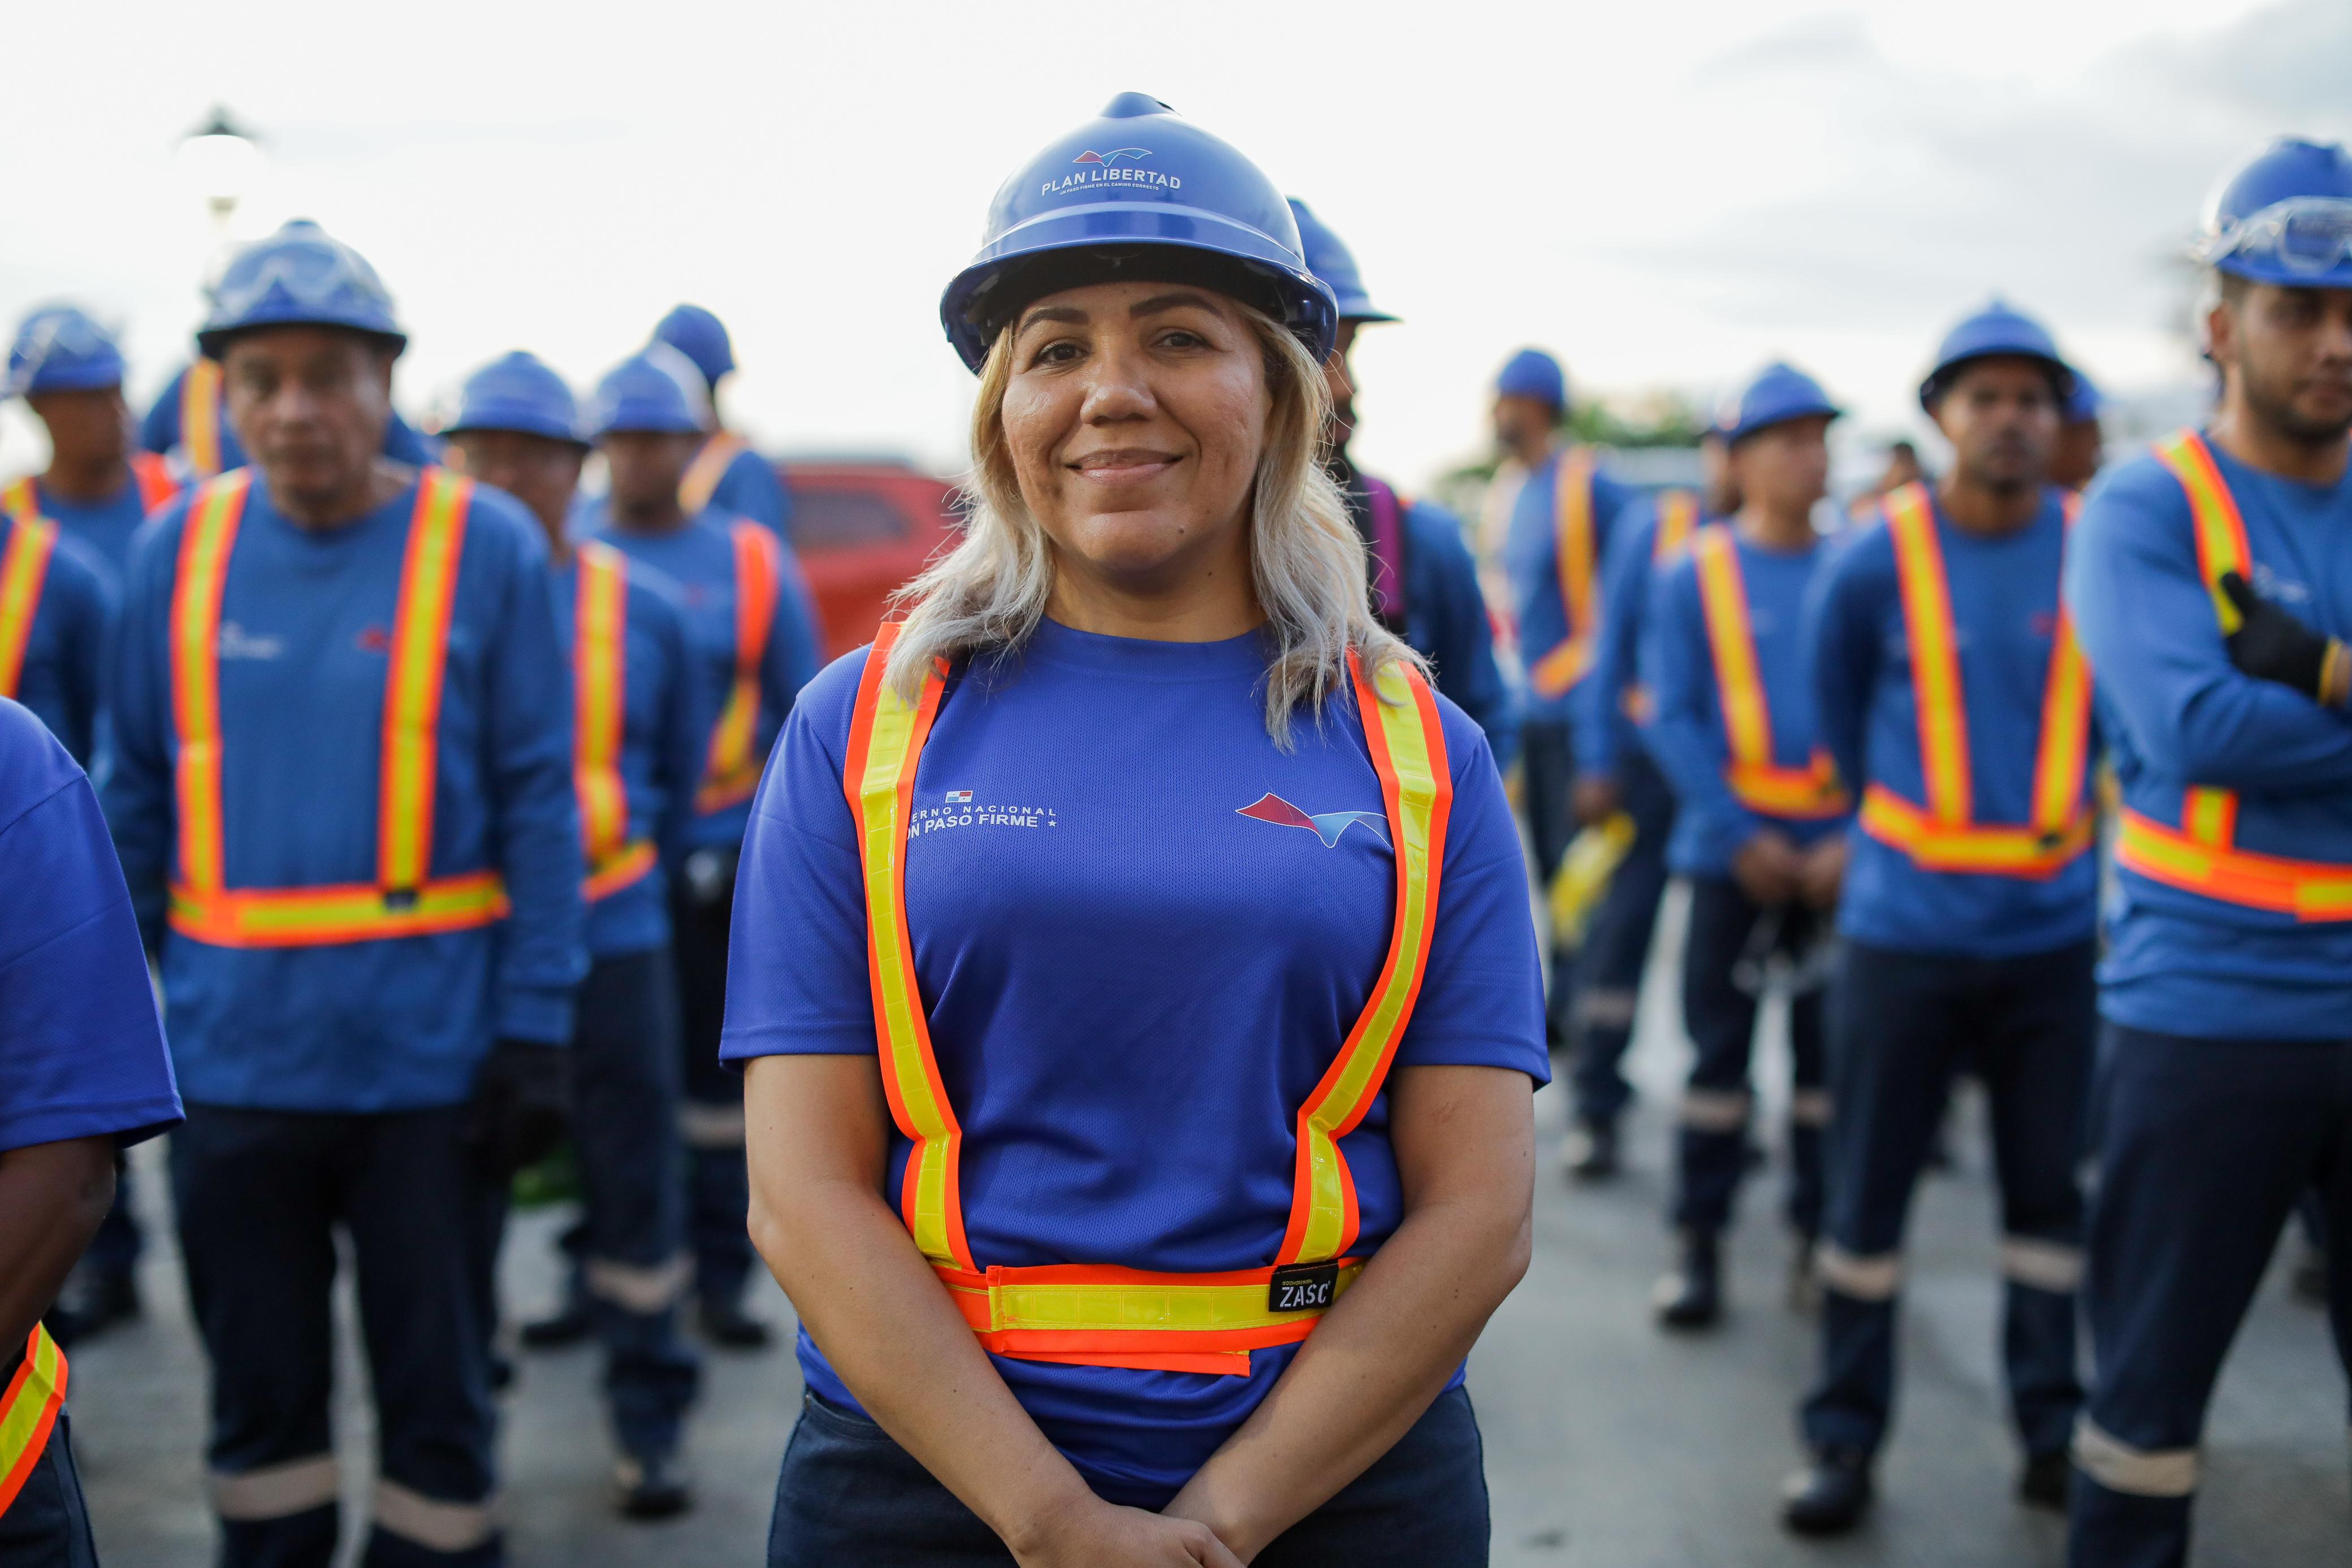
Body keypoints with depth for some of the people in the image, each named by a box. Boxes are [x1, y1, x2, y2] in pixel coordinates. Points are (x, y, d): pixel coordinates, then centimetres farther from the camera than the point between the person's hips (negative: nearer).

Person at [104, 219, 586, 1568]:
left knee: (436, 1392, 10)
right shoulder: (183, 546, 3)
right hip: (231, 1054, 3)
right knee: (261, 1393, 16)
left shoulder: (485, 546, -6)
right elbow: (140, 794, 10)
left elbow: (539, 802, -5)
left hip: (429, 1053, -3)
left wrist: (535, 1031, -10)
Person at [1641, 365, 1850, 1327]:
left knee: (1832, 1045, 6)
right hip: (1733, 844, -2)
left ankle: (1821, 1234, 18)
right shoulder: (1695, 576, 1)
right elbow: (1673, 720, -3)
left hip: (1842, 854, 2)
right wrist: (1741, 835, -11)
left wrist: (1856, 837, -8)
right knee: (1718, 1041, 1)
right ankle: (1699, 1242, 10)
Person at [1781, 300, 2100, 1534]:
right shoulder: (1876, 560, -5)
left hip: (2052, 927, 2)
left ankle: (2051, 1431, 24)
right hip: (1904, 926, -2)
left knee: (2047, 1190, 10)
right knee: (1867, 1191, 4)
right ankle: (1845, 1438, 16)